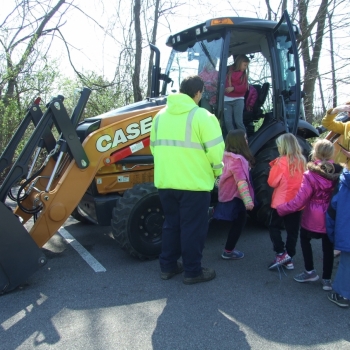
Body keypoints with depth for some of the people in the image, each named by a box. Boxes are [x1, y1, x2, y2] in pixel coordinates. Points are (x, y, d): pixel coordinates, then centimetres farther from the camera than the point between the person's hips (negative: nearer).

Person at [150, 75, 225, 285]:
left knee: (171, 224, 18)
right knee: (193, 227, 6)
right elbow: (216, 151, -13)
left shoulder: (161, 115, 10)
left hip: (166, 182, 6)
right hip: (194, 182, -6)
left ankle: (168, 266, 27)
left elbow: (155, 147, 16)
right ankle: (193, 271, 17)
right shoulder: (201, 116, -11)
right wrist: (218, 171, 5)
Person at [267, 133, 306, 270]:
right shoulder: (302, 161, 2)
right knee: (292, 231, 12)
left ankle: (281, 254, 2)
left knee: (274, 227, 12)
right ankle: (289, 259, 18)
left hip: (281, 202, -5)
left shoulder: (282, 161, -15)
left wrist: (273, 167, 0)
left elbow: (272, 182, -12)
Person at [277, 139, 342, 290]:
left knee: (304, 239, 24)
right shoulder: (339, 172, -6)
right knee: (328, 246, 18)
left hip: (313, 218, -3)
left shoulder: (310, 175, -19)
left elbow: (299, 200, -18)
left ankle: (310, 271, 27)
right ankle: (326, 279, 25)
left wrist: (281, 208, -7)